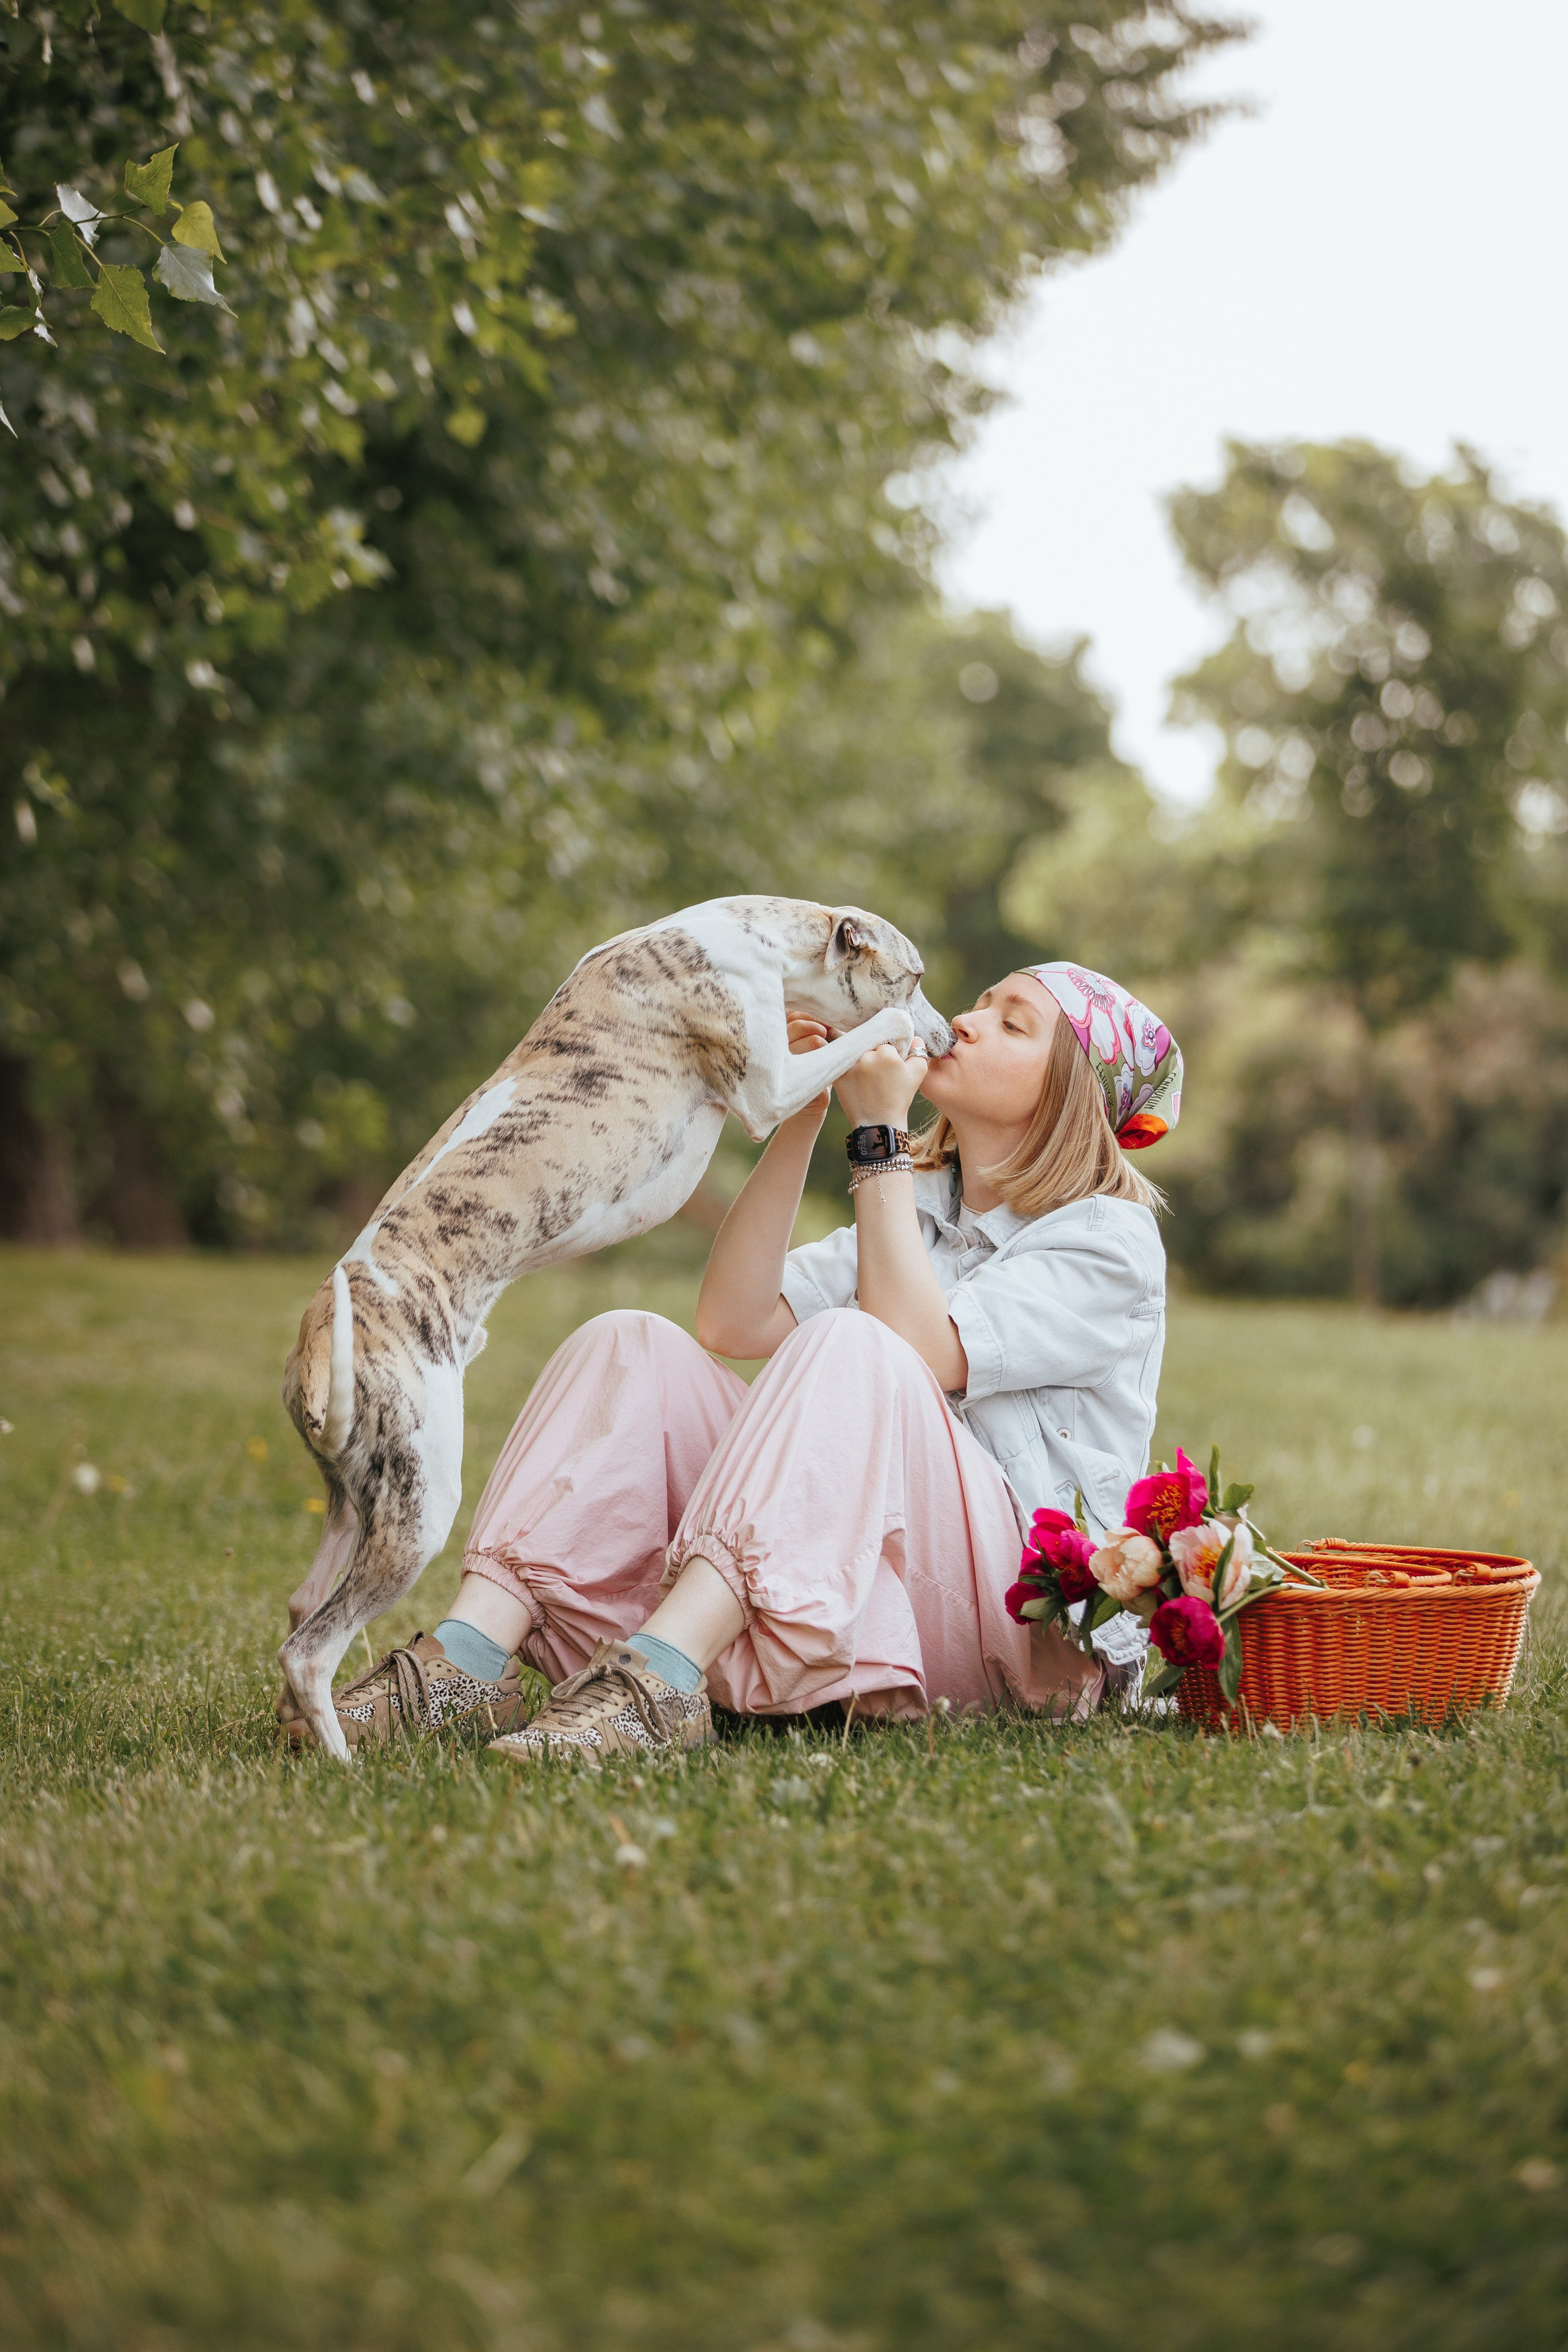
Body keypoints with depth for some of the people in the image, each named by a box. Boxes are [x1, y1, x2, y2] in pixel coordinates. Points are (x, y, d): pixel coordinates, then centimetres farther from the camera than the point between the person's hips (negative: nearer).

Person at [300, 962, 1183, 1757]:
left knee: (846, 1347, -31)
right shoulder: (915, 1204, 20)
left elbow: (916, 1353, -18)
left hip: (1034, 1620, -6)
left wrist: (880, 1134, -12)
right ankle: (472, 1657, -26)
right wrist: (802, 1117, 0)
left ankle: (663, 1671, -46)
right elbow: (733, 1323, 4)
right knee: (633, 1347, -9)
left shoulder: (1111, 1238, -1)